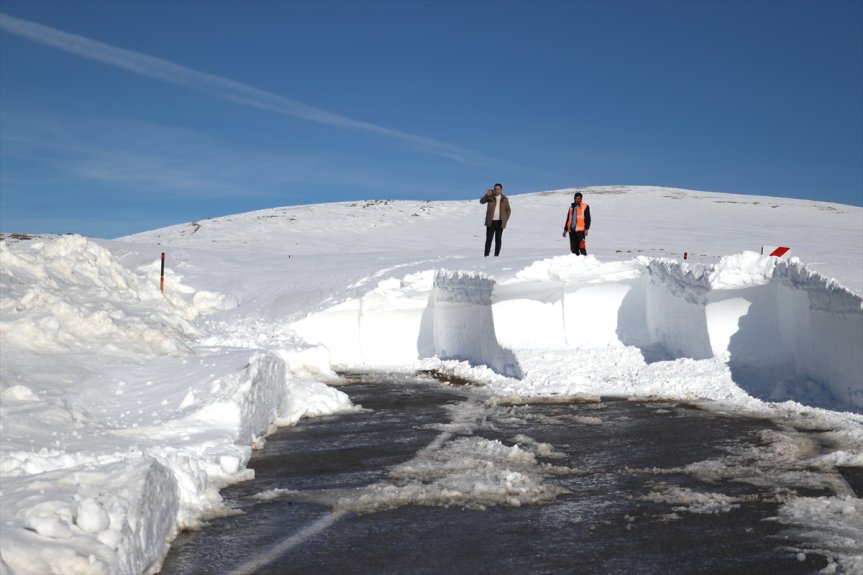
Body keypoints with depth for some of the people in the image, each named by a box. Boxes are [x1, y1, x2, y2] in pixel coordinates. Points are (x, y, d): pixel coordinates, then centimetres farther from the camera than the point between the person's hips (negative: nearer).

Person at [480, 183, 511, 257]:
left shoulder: (504, 199, 7)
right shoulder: (490, 197, 2)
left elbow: (508, 210, 14)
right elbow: (481, 201, -13)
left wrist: (505, 220, 3)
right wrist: (486, 195, -30)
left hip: (500, 222, 1)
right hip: (491, 222, -1)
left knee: (498, 239, 3)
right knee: (489, 239, -3)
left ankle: (496, 255, 7)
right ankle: (486, 255, -1)